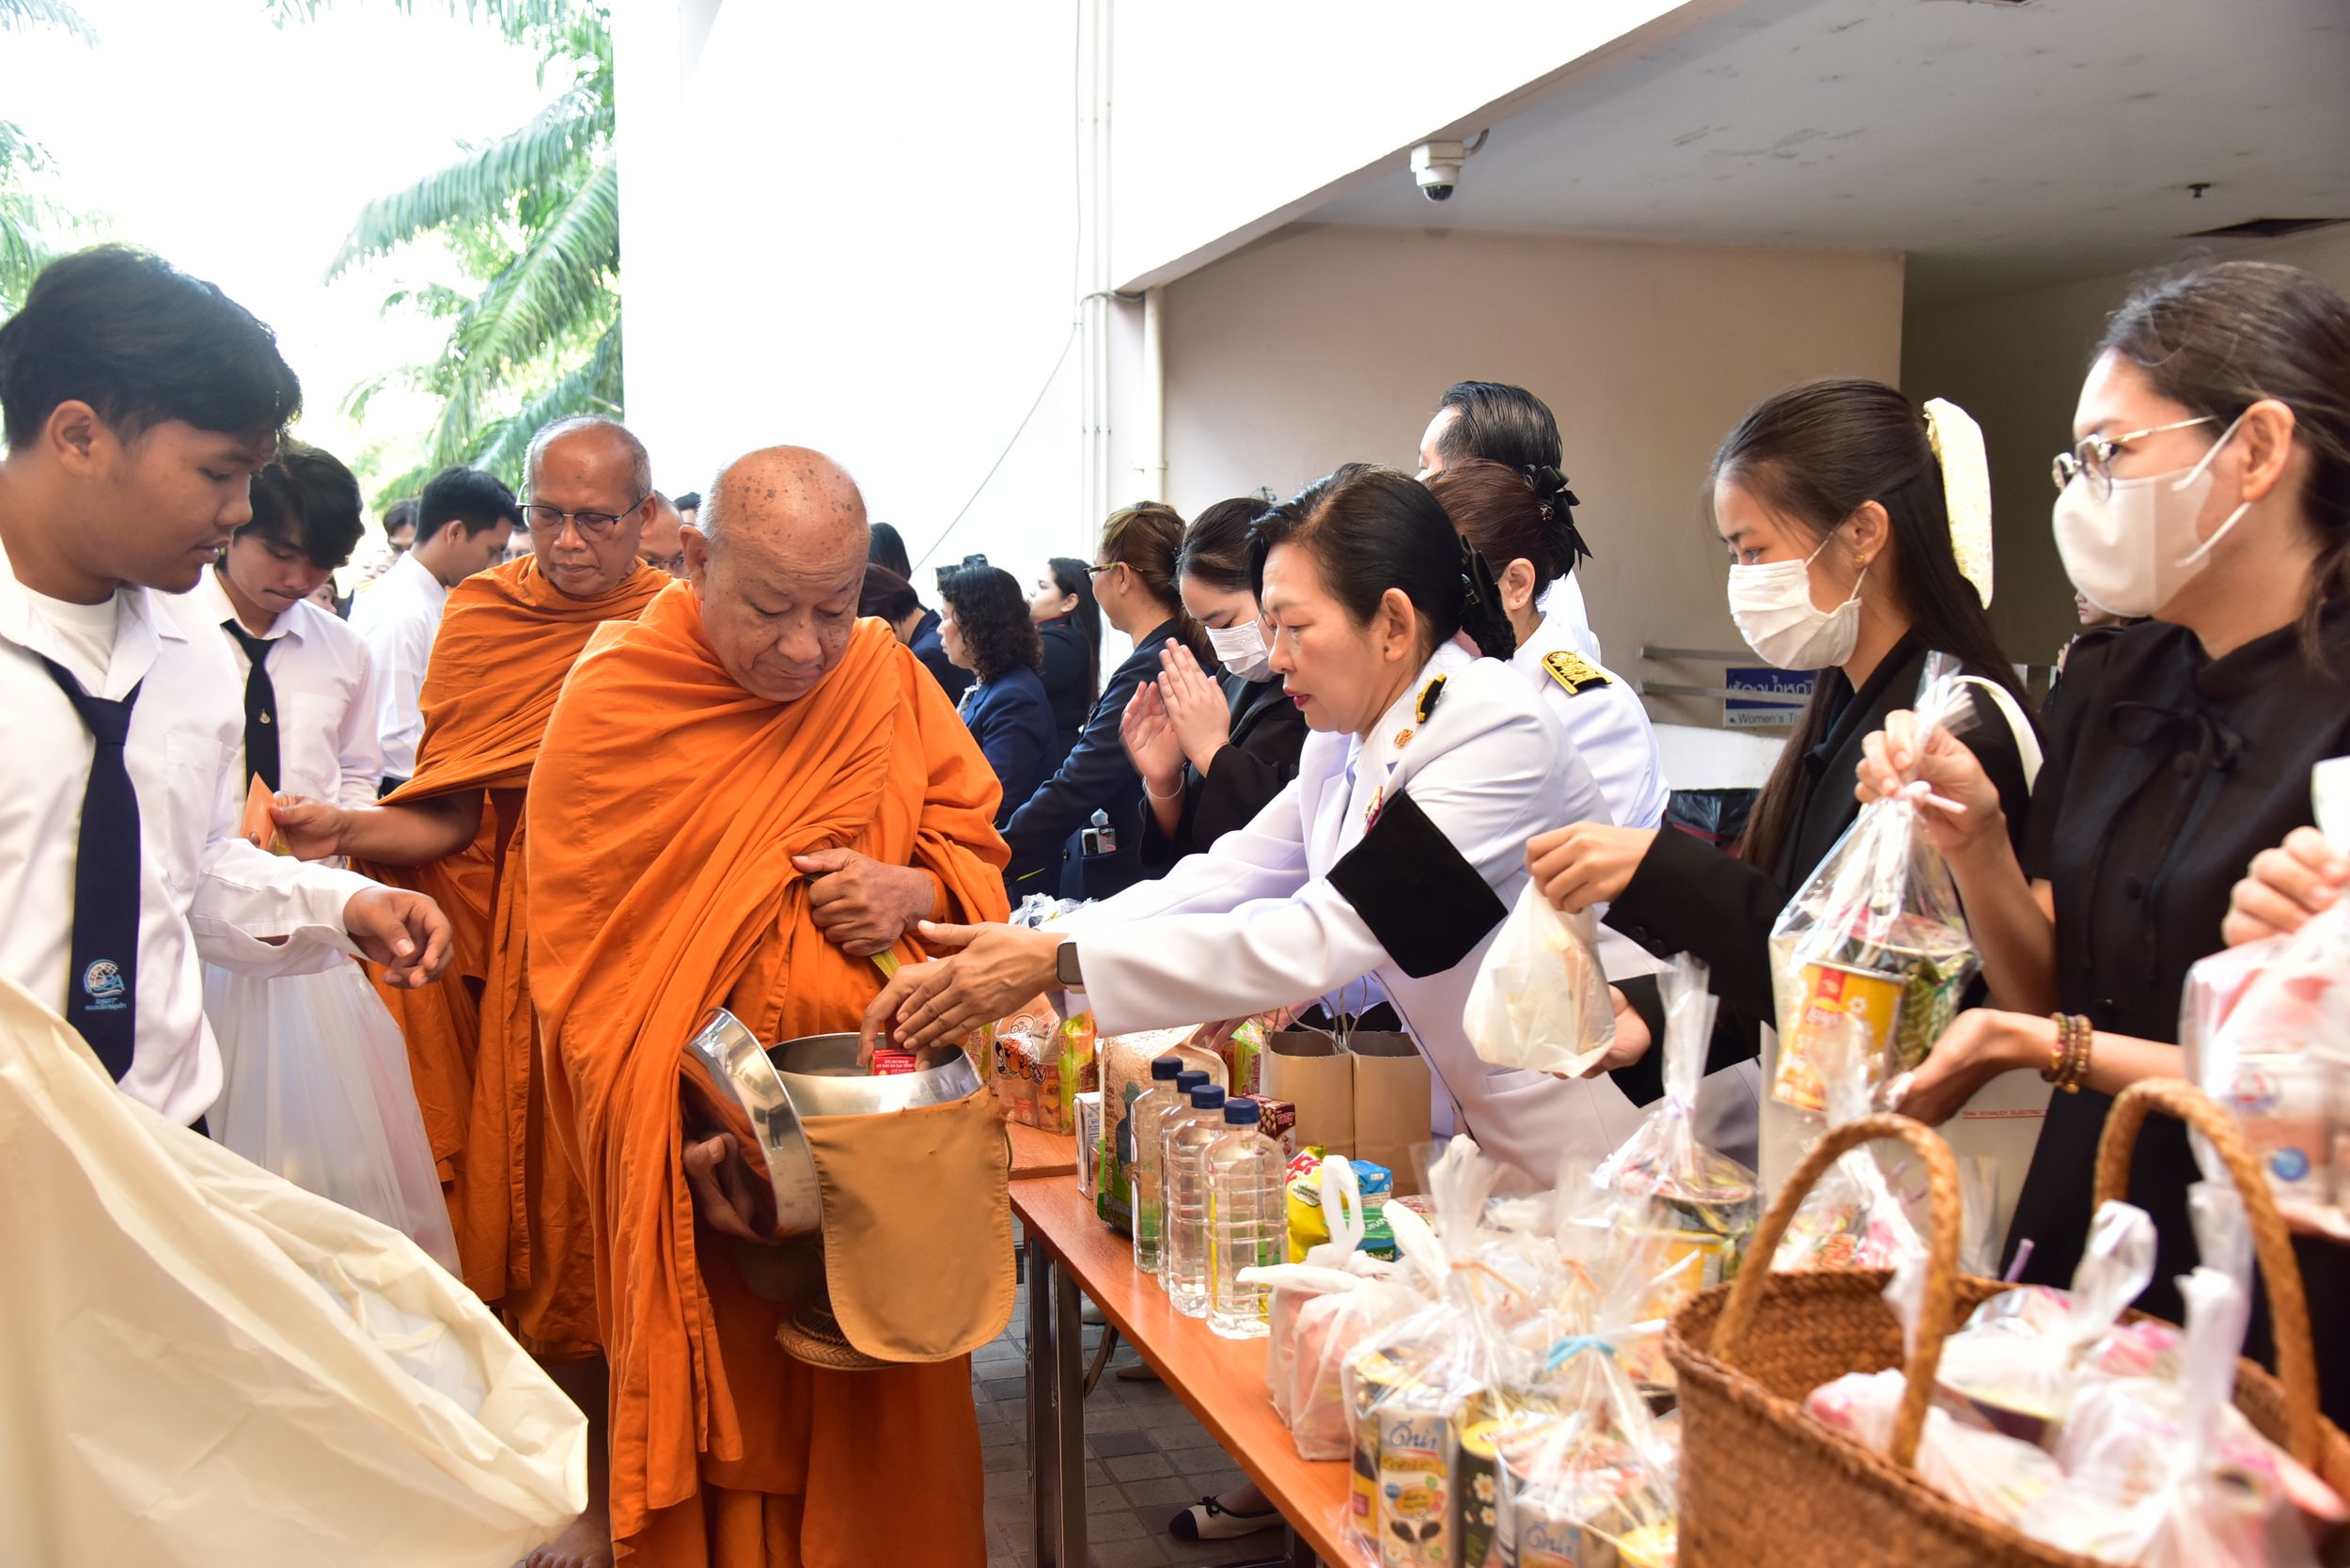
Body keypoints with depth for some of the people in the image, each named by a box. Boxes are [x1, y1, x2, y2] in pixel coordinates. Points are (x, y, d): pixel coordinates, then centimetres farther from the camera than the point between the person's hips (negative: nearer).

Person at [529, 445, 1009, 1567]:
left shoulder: (886, 678, 2)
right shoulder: (610, 707, -7)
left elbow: (977, 847, 11)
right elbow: (584, 968, -8)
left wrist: (919, 888, -13)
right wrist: (680, 1146, -20)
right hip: (706, 1172, -3)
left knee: (888, 1429, 12)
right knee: (735, 1431, 7)